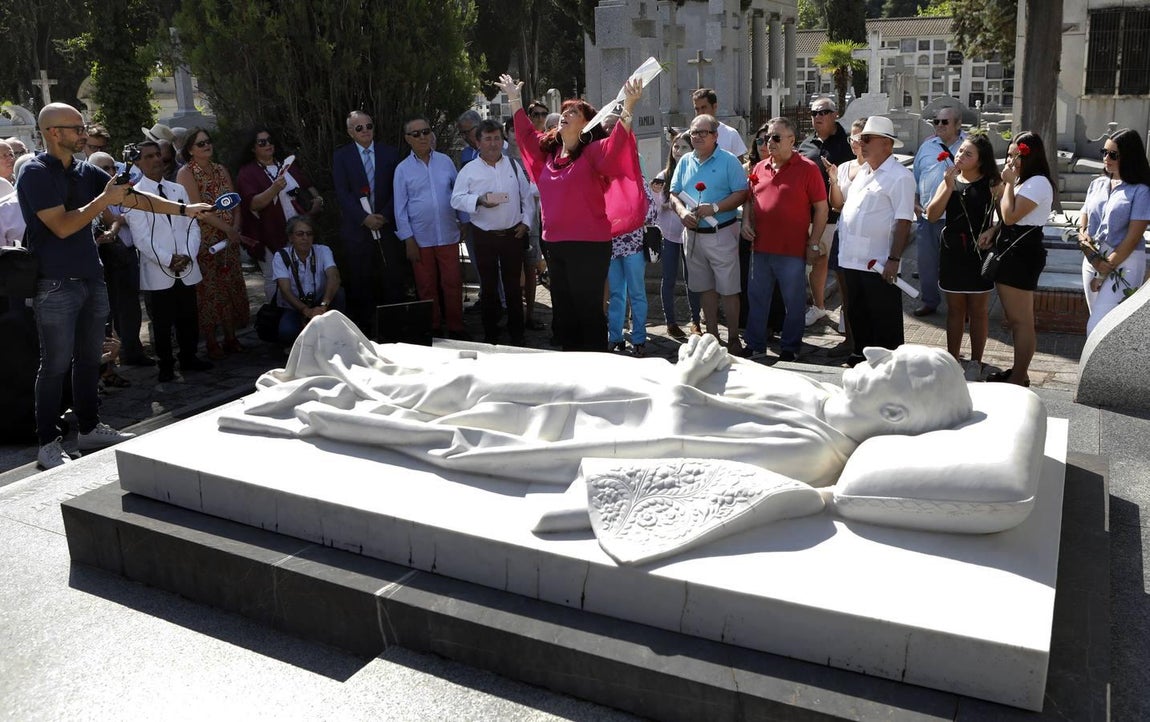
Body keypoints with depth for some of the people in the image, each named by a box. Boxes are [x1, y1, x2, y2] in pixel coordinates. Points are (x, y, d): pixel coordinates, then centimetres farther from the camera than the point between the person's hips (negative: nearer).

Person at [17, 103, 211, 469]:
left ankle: (89, 428, 25)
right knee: (56, 365, -2)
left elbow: (134, 197, 10)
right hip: (56, 285, -7)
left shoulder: (86, 171, 10)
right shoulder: (35, 173, -10)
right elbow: (62, 226, -17)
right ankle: (48, 442, 7)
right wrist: (104, 200, -14)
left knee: (89, 359, 13)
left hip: (91, 279, 7)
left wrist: (184, 209, 4)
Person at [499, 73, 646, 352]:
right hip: (555, 244, 7)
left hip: (588, 245, -7)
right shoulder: (549, 151, 12)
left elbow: (615, 144, -26)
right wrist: (515, 99, 32)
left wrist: (628, 108, -37)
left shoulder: (593, 152, -7)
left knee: (588, 311, -2)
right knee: (563, 312, 15)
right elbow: (527, 133, 27)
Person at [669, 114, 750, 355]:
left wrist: (714, 208, -21)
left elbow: (741, 194, -10)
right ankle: (712, 334, 23)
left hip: (721, 233, -5)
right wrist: (682, 212, -7)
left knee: (728, 289, -3)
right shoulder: (685, 161, 10)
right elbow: (674, 194, 13)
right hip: (693, 233, 5)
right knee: (706, 287, 13)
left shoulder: (728, 161, -5)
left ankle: (733, 339, 6)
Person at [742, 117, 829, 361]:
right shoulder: (760, 168, 10)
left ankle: (789, 348, 20)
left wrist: (814, 244, -8)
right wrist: (746, 222, 4)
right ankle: (755, 346, 27)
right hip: (761, 248, 5)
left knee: (794, 303, 6)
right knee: (757, 299, 14)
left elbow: (821, 208, -6)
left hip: (792, 251, -5)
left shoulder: (807, 168, -6)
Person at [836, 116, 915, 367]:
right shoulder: (862, 172, 15)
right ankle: (861, 353, 32)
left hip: (879, 264, -8)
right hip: (853, 260, 8)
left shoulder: (900, 177, -11)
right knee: (857, 314, 18)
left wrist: (894, 259, -21)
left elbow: (903, 221, -17)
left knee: (884, 319, 3)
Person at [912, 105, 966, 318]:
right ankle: (929, 301, 24)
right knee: (927, 261, 11)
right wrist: (915, 203, 9)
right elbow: (915, 178, 17)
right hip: (927, 215, 4)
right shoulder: (927, 146, 11)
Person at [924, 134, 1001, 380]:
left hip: (979, 252, -3)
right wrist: (949, 186, -13)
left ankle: (975, 363, 15)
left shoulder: (991, 184, -3)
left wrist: (992, 230, -20)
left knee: (978, 309, 5)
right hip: (952, 251, 3)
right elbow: (931, 216, -5)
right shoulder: (949, 181, 6)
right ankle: (953, 359, 21)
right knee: (955, 308, 11)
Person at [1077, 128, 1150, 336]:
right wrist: (1094, 260, -7)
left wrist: (1105, 272, -12)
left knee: (1095, 328, -13)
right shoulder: (1097, 184, 8)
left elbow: (1132, 238, -13)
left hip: (1123, 264, -6)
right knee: (1101, 324, 13)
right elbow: (1082, 224, 9)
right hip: (1093, 259, 6)